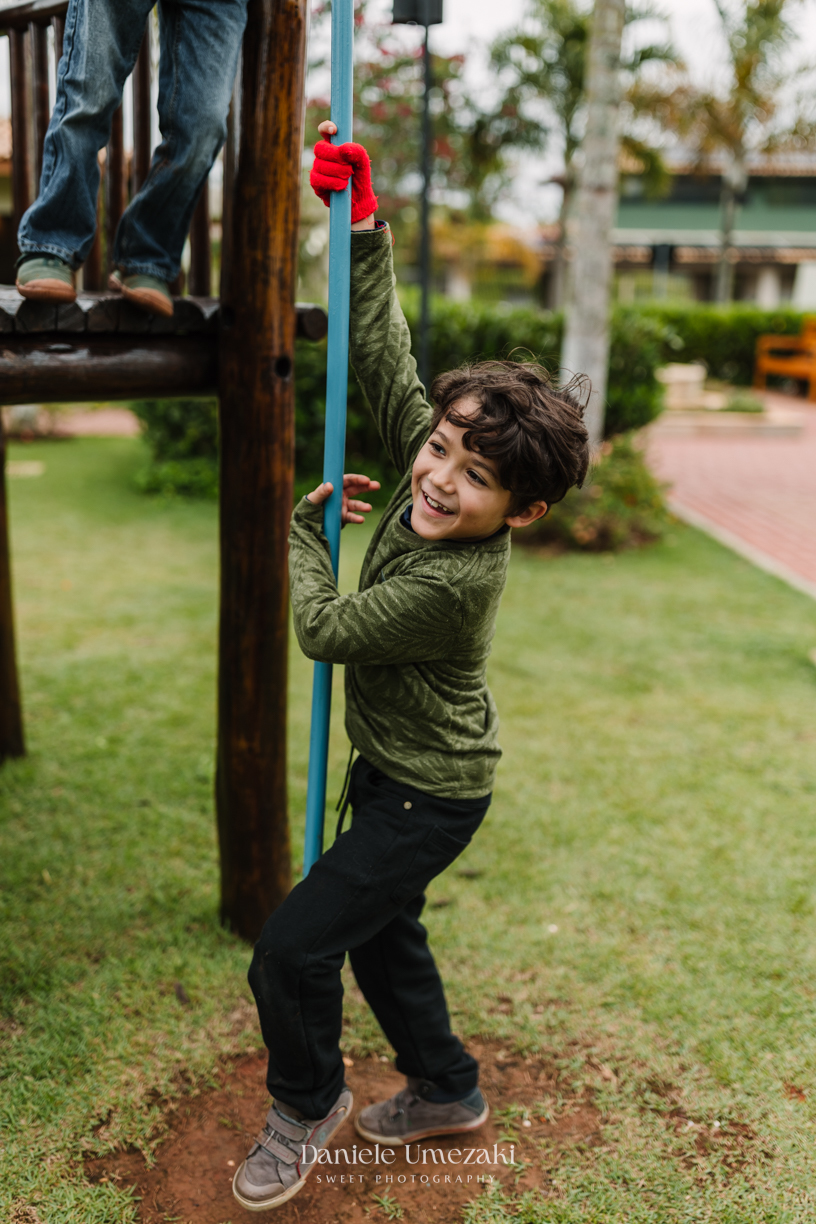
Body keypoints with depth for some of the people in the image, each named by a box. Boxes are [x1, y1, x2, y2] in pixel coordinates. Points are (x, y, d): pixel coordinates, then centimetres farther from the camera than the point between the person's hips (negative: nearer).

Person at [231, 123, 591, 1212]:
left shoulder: (456, 582, -33)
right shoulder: (423, 465, -11)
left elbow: (325, 628, -21)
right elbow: (384, 350, -2)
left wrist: (304, 529, -6)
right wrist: (361, 223, -6)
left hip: (429, 795, -9)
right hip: (393, 772, 9)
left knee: (291, 950, -3)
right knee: (381, 934, 24)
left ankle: (307, 1103, 26)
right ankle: (447, 1091, 45)